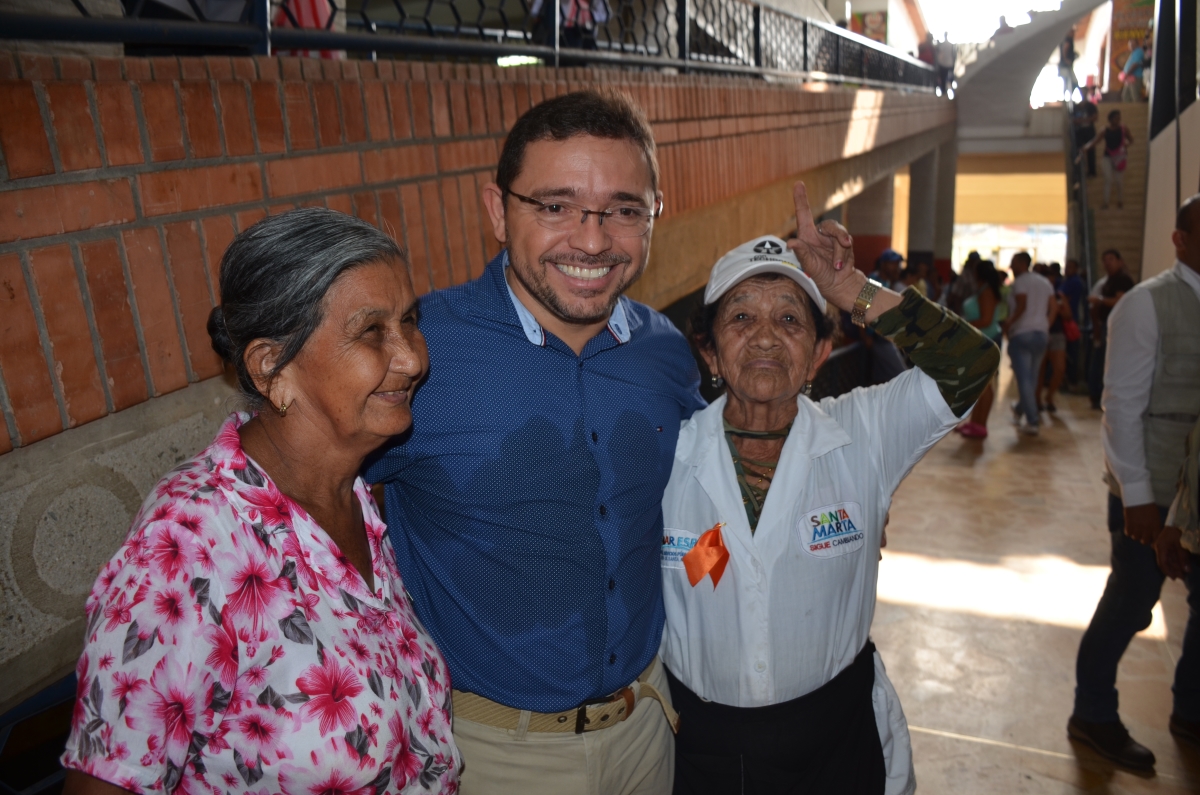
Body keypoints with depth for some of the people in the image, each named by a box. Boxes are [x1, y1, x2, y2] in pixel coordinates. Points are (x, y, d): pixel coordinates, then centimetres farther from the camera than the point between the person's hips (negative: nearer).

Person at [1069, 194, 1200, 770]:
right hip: (1154, 491, -6)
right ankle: (1092, 716, 24)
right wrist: (1137, 493, -15)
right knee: (1131, 604, 4)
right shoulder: (1148, 304, -10)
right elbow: (1122, 403, -12)